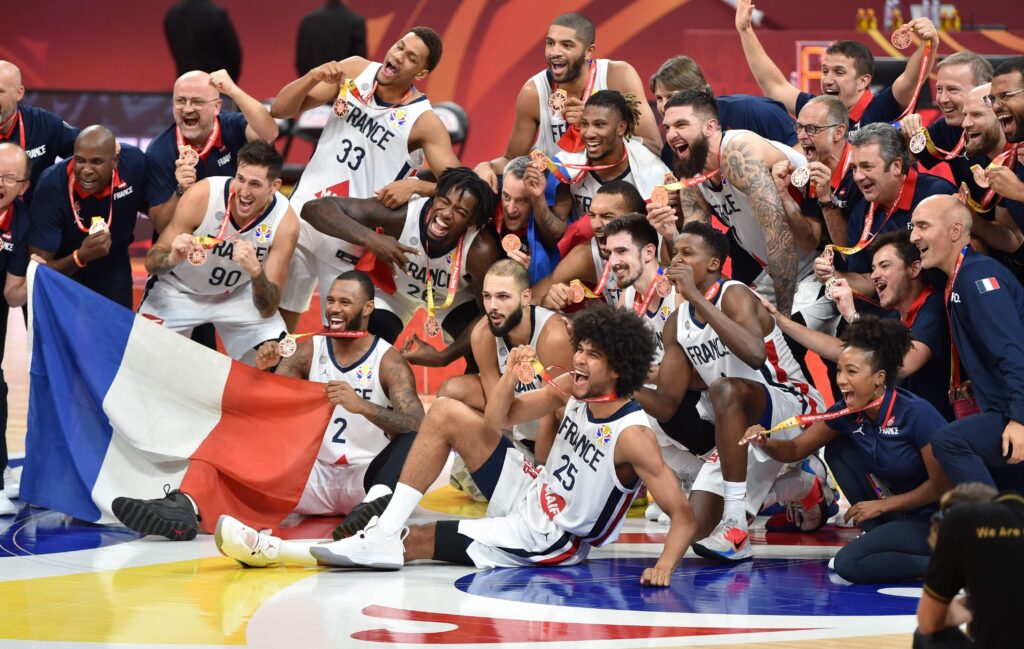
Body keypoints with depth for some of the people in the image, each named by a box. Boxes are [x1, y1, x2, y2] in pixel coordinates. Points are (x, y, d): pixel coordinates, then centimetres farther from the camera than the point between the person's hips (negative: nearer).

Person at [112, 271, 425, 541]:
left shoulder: (388, 360, -4)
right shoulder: (310, 351, 7)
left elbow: (416, 426, -19)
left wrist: (362, 406, -35)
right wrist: (263, 371, -20)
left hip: (365, 478, -4)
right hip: (317, 474, 4)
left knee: (412, 443, -33)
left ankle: (376, 504, -61)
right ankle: (186, 505, -42)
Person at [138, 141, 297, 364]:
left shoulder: (285, 222, -25)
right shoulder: (202, 196, -29)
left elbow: (268, 310, -22)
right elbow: (151, 262, -20)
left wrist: (256, 272, -43)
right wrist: (172, 259, -43)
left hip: (238, 294, 2)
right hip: (179, 291, -2)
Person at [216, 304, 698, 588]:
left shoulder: (632, 436, -26)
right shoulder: (573, 388, -6)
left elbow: (683, 514, -26)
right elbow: (498, 420, 2)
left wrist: (665, 566, -43)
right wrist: (511, 375, -18)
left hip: (546, 540, -8)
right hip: (530, 490, 8)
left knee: (411, 543, -14)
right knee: (446, 413, -3)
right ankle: (384, 529, -8)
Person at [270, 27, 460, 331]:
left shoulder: (423, 122, -14)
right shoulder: (355, 70, -2)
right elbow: (280, 110, -1)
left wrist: (414, 185, -33)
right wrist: (313, 76, -18)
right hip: (301, 216, 4)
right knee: (276, 319, 11)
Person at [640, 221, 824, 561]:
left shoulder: (734, 296, -17)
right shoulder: (677, 323, 6)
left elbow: (754, 354, -39)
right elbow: (667, 405, 7)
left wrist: (696, 296, -37)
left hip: (796, 408, -8)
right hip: (745, 427, 8)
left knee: (725, 389, -38)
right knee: (695, 525, -6)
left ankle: (735, 525, -37)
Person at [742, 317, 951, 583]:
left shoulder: (916, 414, -22)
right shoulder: (847, 412, -3)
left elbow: (941, 485, -19)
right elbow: (795, 449, 5)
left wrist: (881, 505, -13)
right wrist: (765, 443, -17)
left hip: (935, 520, -8)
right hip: (899, 513, 8)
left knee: (849, 563, -21)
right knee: (838, 450, 4)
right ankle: (877, 537, 6)